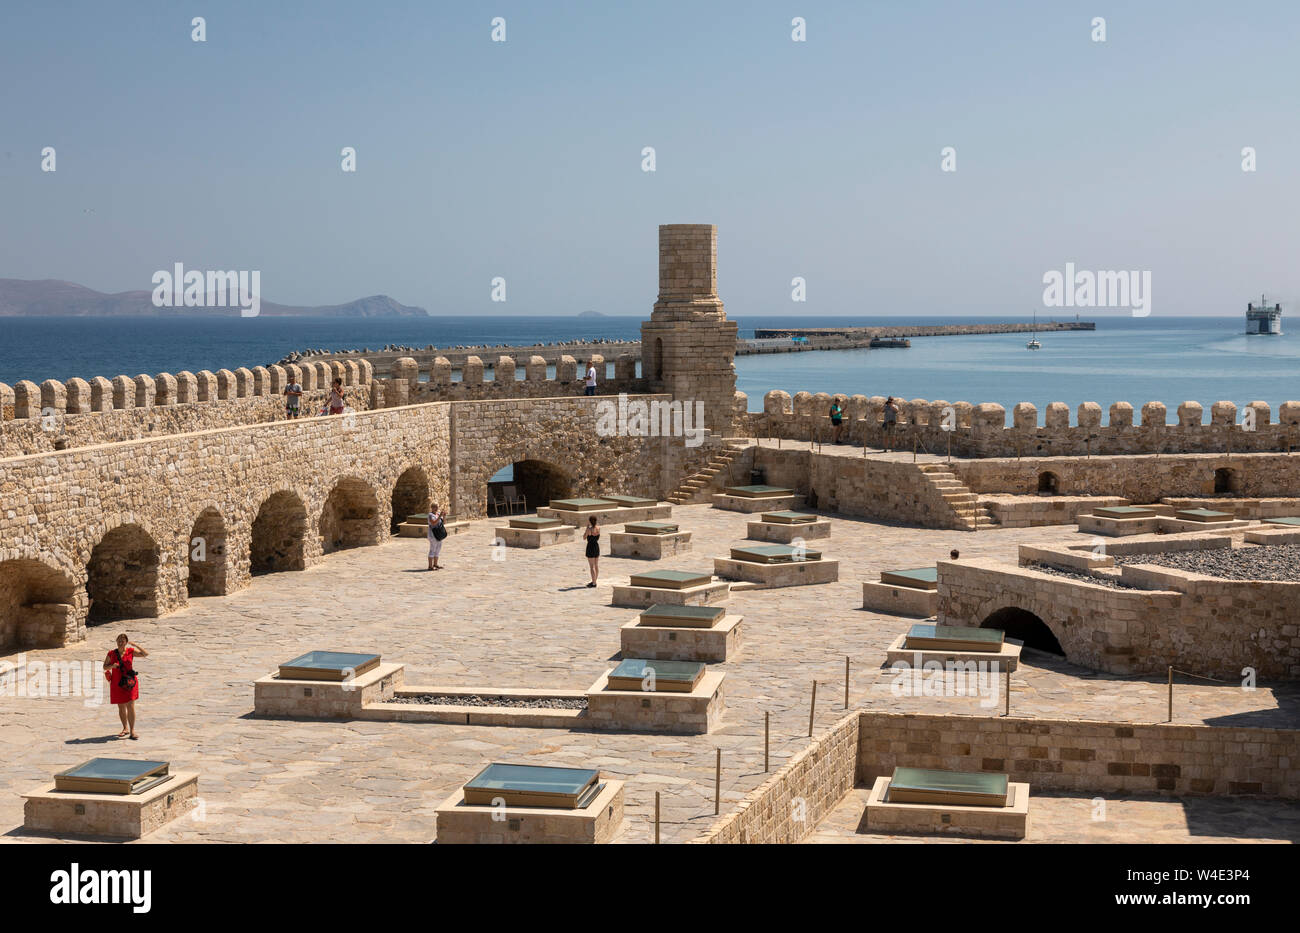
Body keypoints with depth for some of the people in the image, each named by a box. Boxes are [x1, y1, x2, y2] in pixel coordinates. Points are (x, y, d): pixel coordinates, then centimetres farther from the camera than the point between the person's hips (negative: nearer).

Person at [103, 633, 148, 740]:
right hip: (117, 683, 2)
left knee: (130, 706, -9)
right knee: (121, 707, 10)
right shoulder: (111, 654, 1)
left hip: (129, 682, -2)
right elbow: (105, 667, 8)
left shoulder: (131, 651, -1)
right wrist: (112, 666, -13)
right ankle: (125, 728, 28)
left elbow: (145, 654, -9)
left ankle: (132, 730, -4)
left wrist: (135, 645, -17)